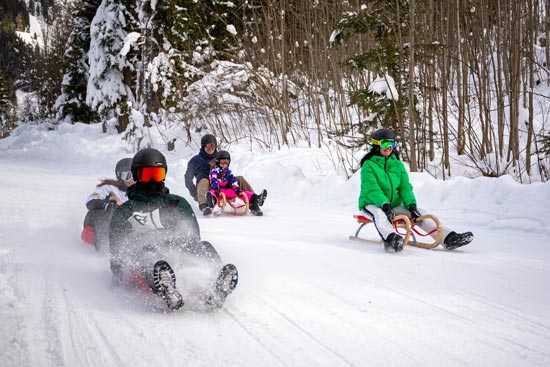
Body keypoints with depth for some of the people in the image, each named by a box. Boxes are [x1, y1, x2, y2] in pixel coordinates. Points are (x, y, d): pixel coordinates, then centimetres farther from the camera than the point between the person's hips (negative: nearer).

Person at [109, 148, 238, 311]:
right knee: (146, 255, -38)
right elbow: (116, 248, 19)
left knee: (204, 247, -28)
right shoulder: (123, 212, 24)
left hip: (180, 254, 2)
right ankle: (167, 293, -72)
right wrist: (119, 274, 0)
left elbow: (193, 237, 15)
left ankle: (215, 291, -60)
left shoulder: (178, 204, 25)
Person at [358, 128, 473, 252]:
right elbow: (372, 189, -19)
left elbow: (405, 187, 0)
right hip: (372, 204, -5)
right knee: (380, 214, -40)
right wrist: (385, 205, -34)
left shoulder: (398, 165, 9)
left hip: (394, 204, 6)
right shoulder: (369, 165, -6)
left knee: (420, 215, -15)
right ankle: (391, 238, -71)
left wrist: (411, 205, -18)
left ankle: (448, 238, -26)